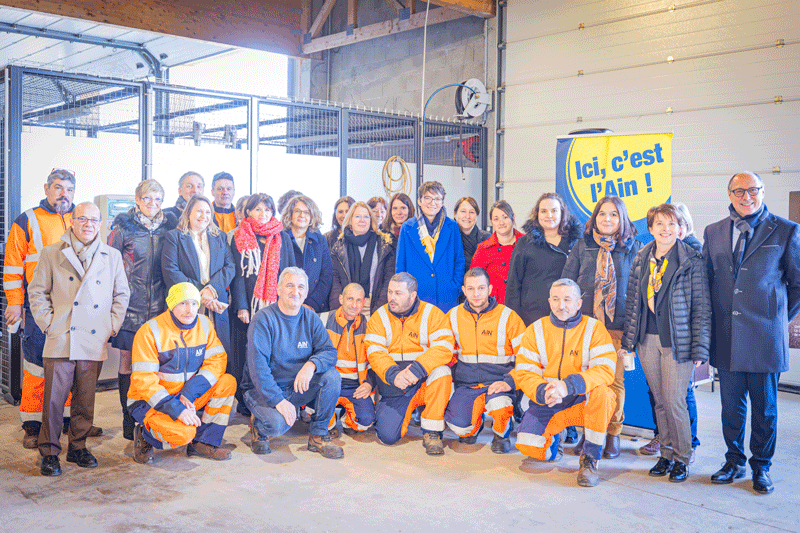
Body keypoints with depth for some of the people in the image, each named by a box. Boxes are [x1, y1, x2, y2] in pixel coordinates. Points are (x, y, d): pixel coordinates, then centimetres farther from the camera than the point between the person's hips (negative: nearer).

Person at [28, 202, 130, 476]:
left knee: (86, 398, 8)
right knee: (54, 397, -3)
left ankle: (78, 446, 22)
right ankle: (49, 451, 10)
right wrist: (48, 323, -2)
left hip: (94, 341, 2)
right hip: (61, 339, -2)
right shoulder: (52, 253, 5)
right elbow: (37, 291, 7)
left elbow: (122, 294, 15)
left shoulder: (112, 256, 10)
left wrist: (112, 326, 6)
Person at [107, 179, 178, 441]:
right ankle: (129, 419, 10)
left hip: (159, 304, 2)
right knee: (128, 359, 2)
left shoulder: (168, 228, 9)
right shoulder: (123, 228, 1)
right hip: (129, 302, -2)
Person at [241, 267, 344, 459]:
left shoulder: (311, 318, 2)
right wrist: (278, 400, -31)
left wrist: (312, 364, -30)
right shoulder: (263, 319, -14)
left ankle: (318, 435, -5)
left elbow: (329, 351, -6)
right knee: (278, 424, -33)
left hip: (298, 388, 5)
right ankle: (258, 425, 6)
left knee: (332, 376, -20)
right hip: (262, 389, -5)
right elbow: (258, 365, -21)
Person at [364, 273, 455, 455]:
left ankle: (432, 432, -17)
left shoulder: (432, 314, -5)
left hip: (425, 380, -1)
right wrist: (393, 374, -30)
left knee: (442, 371, -34)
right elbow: (374, 353, -10)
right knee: (388, 435, -15)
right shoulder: (379, 317, 1)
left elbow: (444, 348, -18)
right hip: (394, 386, 1)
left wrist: (417, 369, -34)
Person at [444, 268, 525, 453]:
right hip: (466, 385, 2)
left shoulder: (508, 317, -4)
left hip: (498, 384, -2)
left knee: (499, 405, -35)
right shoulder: (453, 317, 6)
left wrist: (510, 382, -16)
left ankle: (501, 434, 2)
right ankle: (473, 425, 16)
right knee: (458, 424, -23)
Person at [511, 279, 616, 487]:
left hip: (583, 400, -2)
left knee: (603, 394, -34)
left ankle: (590, 458, -15)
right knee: (528, 445, -18)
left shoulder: (594, 328, -5)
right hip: (546, 402, 2)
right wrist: (543, 392, -25)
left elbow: (605, 369, -18)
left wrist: (568, 385, -32)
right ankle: (554, 437, 21)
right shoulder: (535, 331, 1)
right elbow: (524, 372, -2)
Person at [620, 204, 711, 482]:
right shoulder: (641, 260, 7)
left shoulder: (691, 260, -6)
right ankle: (666, 454, 25)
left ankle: (682, 458, 15)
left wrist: (700, 348, -10)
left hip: (677, 342, -4)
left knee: (674, 401, -3)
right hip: (647, 339, 4)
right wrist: (627, 342, 9)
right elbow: (631, 303, 11)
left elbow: (702, 307, -6)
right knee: (659, 401, 11)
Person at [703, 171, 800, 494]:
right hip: (726, 336, 3)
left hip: (765, 336, -3)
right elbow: (705, 280, 16)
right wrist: (713, 319, 10)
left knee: (764, 407, 7)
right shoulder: (713, 233, 9)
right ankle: (734, 461, 26)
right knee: (731, 404, 11)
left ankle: (761, 467, 23)